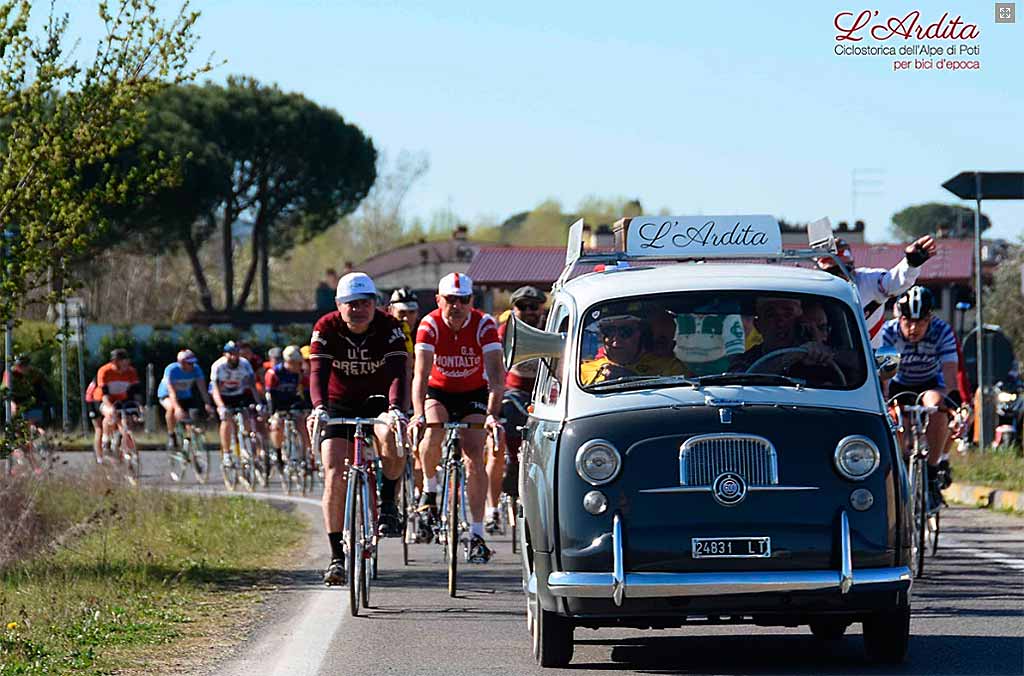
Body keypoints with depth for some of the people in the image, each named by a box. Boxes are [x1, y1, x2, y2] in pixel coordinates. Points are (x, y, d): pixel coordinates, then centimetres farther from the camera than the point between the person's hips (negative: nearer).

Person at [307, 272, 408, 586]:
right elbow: (318, 373, -26)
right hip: (339, 405, 1)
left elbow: (398, 373, -29)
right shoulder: (327, 328, -15)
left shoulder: (389, 328, -17)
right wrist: (318, 407, -46)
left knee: (393, 439, -34)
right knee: (335, 475, -15)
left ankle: (387, 502, -7)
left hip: (378, 401, -1)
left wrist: (396, 409, -47)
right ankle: (337, 556, -8)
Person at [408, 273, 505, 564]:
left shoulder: (484, 325, -23)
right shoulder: (430, 325, -23)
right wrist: (419, 415, -47)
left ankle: (477, 535, -13)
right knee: (433, 434, -31)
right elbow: (421, 373, -32)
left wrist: (492, 415, -46)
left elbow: (496, 373, -31)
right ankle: (430, 488, -2)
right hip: (438, 391, 0)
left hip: (474, 393, 0)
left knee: (475, 456, -15)